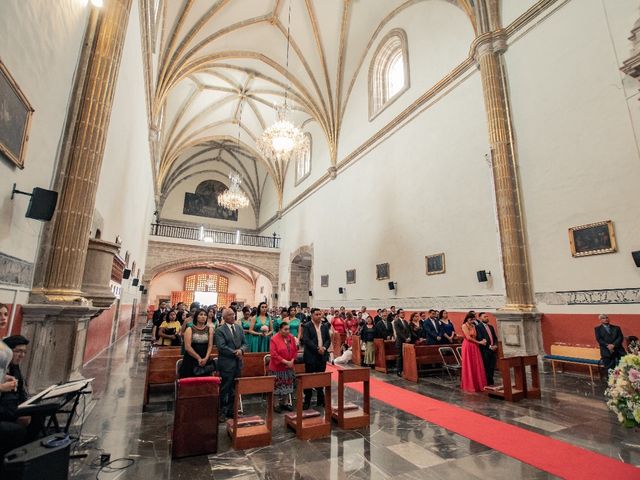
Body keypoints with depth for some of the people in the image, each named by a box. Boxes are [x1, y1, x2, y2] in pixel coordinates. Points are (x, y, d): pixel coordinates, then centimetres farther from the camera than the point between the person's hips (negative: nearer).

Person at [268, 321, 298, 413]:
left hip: (289, 367, 5)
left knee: (287, 385, 13)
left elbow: (295, 350, 5)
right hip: (277, 367, -5)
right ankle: (276, 404, 18)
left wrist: (292, 361, -9)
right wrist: (285, 361, -21)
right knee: (277, 386, 4)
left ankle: (285, 403, 26)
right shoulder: (274, 339, -16)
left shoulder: (291, 338, 0)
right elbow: (273, 354, -20)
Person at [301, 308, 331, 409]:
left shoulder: (325, 326, 8)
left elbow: (328, 339, 7)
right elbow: (306, 340, -15)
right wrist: (317, 348, -19)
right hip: (311, 356, -4)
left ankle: (320, 400, 25)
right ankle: (307, 401, 16)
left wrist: (324, 347, -11)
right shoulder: (307, 326, -7)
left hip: (322, 356, 4)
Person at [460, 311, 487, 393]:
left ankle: (477, 384, 14)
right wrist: (479, 342, -8)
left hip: (475, 347, 6)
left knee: (477, 366, 5)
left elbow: (475, 337, 8)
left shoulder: (473, 326, 14)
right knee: (469, 367, 1)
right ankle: (469, 386, 10)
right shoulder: (464, 326, -7)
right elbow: (468, 338, -12)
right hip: (468, 347, -6)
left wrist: (481, 342, -9)